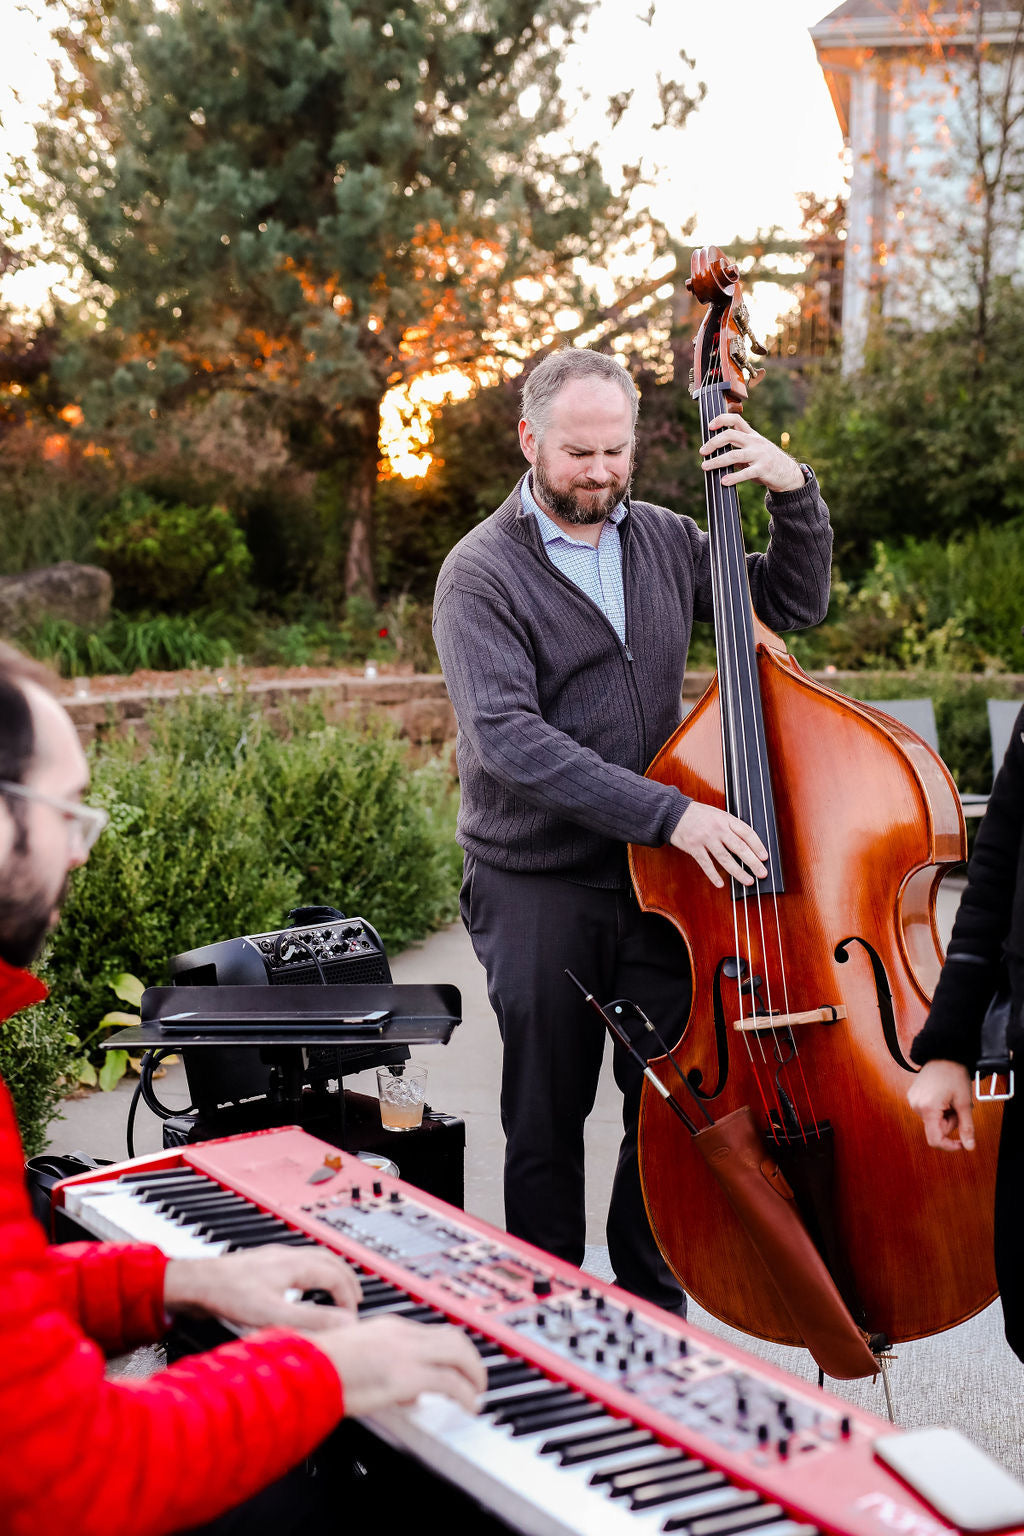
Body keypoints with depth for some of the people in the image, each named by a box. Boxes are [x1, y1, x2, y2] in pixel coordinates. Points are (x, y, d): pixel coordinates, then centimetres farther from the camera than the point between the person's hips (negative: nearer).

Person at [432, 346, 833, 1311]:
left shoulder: (664, 542, 7)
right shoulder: (482, 572, -9)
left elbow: (792, 603, 16)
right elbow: (507, 739, -22)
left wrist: (794, 492, -3)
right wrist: (668, 812, -29)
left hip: (658, 879, 4)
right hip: (537, 892, -4)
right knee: (547, 1124, 8)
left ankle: (654, 1315, 26)